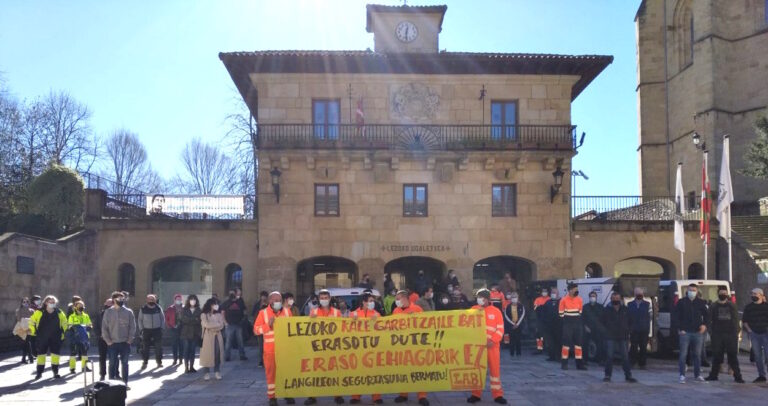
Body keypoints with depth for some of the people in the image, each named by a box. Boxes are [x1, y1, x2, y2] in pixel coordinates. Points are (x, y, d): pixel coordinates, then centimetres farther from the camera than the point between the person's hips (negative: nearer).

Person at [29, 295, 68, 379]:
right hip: (42, 338, -1)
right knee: (41, 353, 6)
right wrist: (33, 331, 1)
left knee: (55, 353, 1)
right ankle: (39, 372, 16)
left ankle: (55, 372, 11)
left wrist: (63, 332, 8)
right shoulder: (39, 312, -6)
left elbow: (64, 323, 14)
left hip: (55, 337, 1)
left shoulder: (59, 313, -1)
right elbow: (32, 321, 5)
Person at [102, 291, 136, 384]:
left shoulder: (128, 312, 1)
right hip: (112, 343, -1)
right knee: (112, 363, 5)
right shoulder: (108, 312, 1)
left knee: (125, 363, 7)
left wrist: (130, 339, -5)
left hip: (125, 343, 1)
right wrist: (108, 340, -6)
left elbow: (132, 327, 2)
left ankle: (125, 382, 15)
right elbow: (104, 327, 0)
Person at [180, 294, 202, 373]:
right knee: (186, 350, -3)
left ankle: (191, 367, 10)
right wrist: (195, 320, -11)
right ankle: (186, 367, -1)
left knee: (192, 350, 5)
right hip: (186, 333, -1)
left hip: (195, 333, 1)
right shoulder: (184, 310, 4)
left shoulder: (198, 311, 7)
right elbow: (184, 320, -8)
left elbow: (200, 321, 1)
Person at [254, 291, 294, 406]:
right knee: (271, 372, 3)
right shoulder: (263, 313, -3)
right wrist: (268, 325, -18)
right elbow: (256, 330, -7)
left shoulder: (287, 311, 7)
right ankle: (272, 397, 12)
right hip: (270, 349, -3)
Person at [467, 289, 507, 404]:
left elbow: (500, 329, -2)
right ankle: (476, 394, 14)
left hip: (492, 345, -1)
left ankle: (497, 395, 11)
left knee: (495, 369, 3)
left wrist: (493, 340, -14)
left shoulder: (496, 311, 1)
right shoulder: (474, 309, 6)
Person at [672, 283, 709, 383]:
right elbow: (675, 316, 1)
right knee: (683, 354, -5)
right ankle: (682, 375, -2)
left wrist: (704, 324, -2)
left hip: (698, 332, 3)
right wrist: (679, 329, -6)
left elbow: (706, 315, 16)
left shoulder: (700, 303, 9)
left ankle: (697, 374, 20)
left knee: (697, 354, 10)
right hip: (685, 332, -3)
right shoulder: (681, 302, 2)